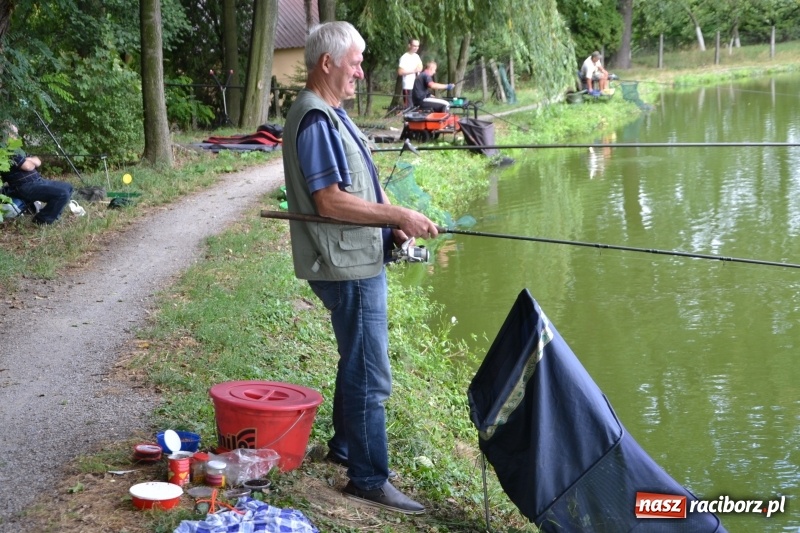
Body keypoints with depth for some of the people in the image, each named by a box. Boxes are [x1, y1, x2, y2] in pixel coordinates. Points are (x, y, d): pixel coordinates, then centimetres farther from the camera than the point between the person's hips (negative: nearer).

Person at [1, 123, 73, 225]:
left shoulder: (15, 149, 19)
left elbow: (38, 162, 14)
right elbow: (29, 166, -18)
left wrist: (28, 159, -5)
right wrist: (32, 161, 4)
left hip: (37, 181, 10)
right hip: (26, 187, -10)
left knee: (67, 187, 16)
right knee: (62, 194, -23)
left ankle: (52, 213, 14)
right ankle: (42, 220, -9)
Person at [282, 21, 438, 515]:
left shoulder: (333, 114, 14)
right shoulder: (316, 119, -19)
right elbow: (330, 201, -24)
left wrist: (391, 223, 6)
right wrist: (399, 215, -21)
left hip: (360, 259, 11)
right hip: (347, 266, -11)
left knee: (357, 363, 23)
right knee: (370, 376, -4)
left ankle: (345, 445, 39)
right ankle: (369, 479, 4)